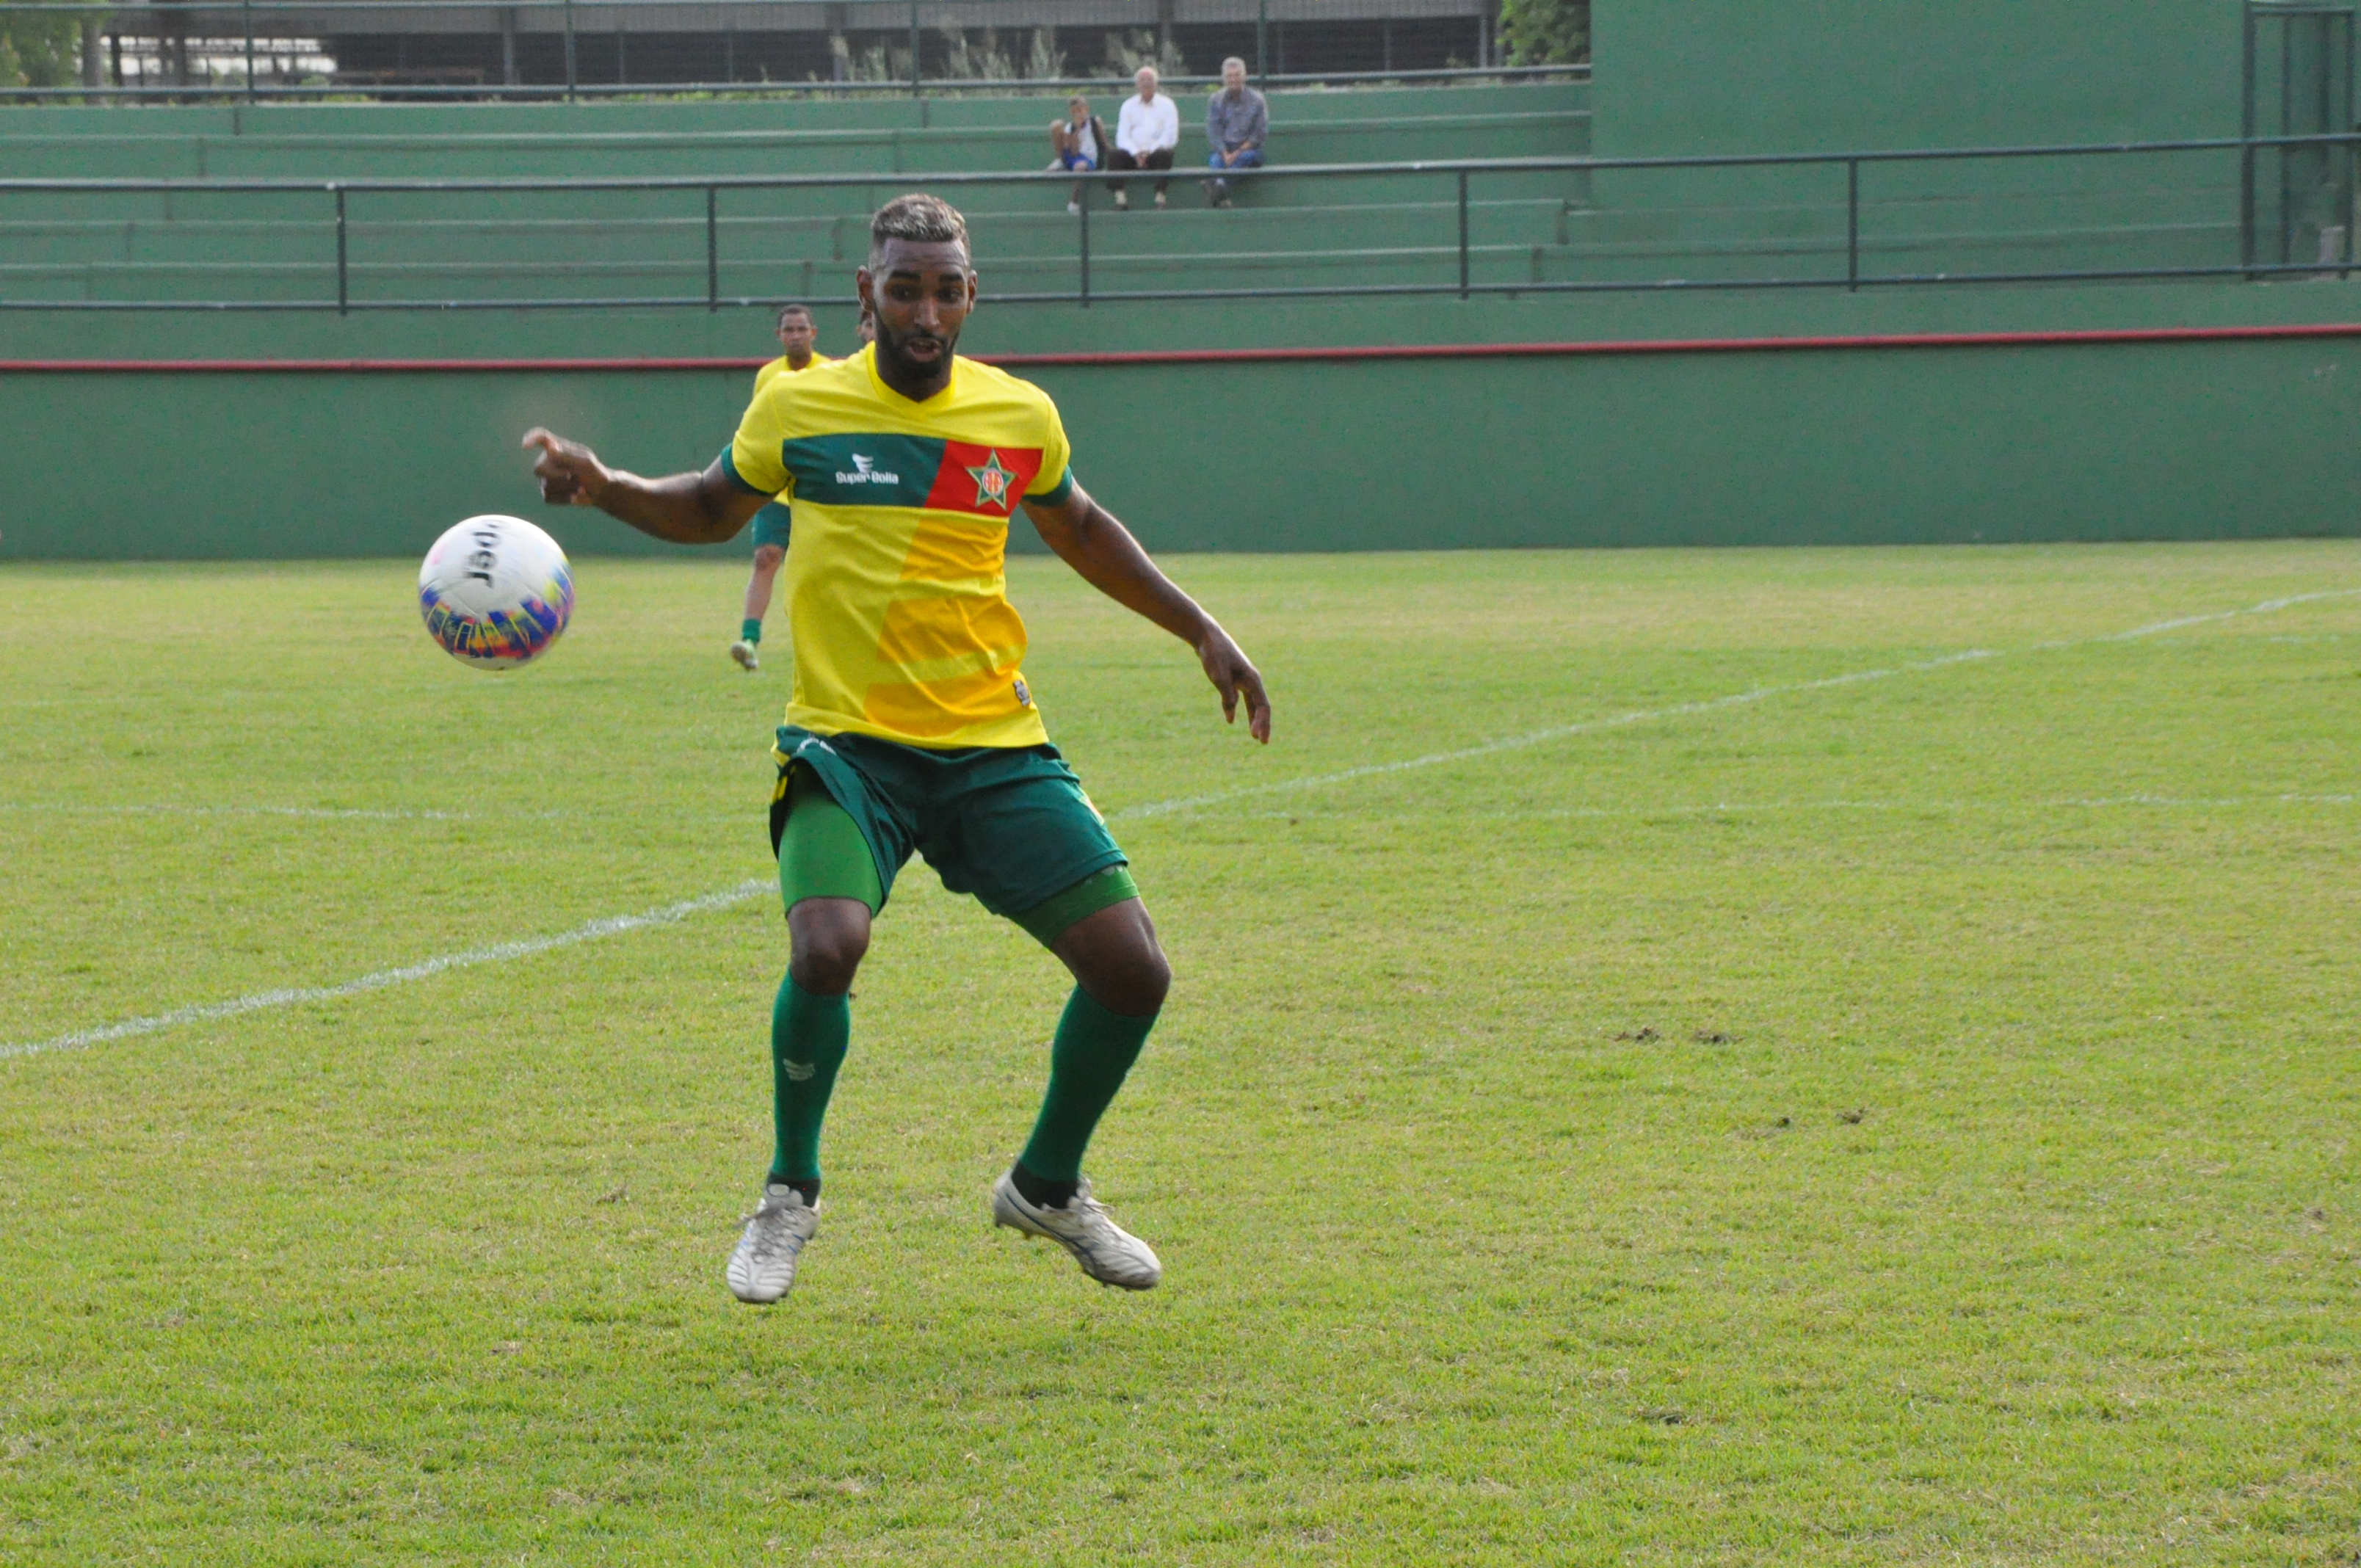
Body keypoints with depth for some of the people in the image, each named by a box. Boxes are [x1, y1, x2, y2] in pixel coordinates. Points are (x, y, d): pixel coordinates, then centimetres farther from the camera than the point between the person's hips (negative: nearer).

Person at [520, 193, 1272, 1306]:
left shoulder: (1021, 417, 3)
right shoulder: (798, 408, -2)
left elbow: (1079, 528, 23)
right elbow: (711, 510, 16)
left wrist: (1201, 631, 22)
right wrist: (604, 488, -1)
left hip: (996, 745, 3)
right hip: (848, 747, -3)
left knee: (1133, 970, -6)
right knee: (825, 949, -29)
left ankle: (1047, 1187, 22)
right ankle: (790, 1194, -2)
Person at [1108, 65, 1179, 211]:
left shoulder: (1166, 105, 10)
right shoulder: (1129, 105, 17)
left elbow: (1170, 136, -2)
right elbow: (1122, 136, 6)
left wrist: (1149, 152, -14)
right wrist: (1136, 154, -12)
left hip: (1156, 151, -2)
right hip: (1133, 154, 2)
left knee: (1163, 155, -36)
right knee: (1114, 156, -27)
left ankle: (1160, 196, -35)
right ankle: (1119, 197, -32)